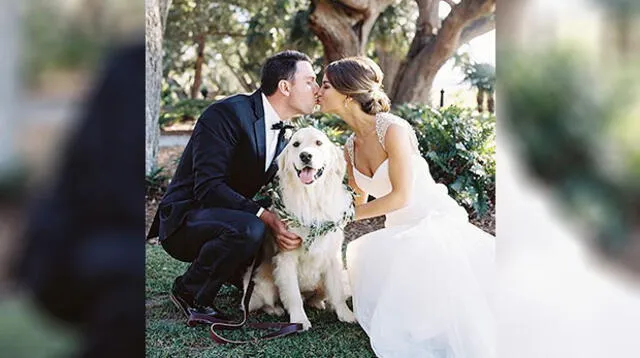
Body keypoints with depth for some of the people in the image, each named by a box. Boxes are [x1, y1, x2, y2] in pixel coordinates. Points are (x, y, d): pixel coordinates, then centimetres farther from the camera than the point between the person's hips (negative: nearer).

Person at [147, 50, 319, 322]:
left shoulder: (284, 131, 7)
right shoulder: (225, 114, -20)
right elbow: (208, 188, -27)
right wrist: (267, 218, -34)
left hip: (231, 219, 8)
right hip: (184, 218, -8)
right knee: (248, 229, -35)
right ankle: (190, 293, -12)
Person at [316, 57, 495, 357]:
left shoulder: (393, 129, -18)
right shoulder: (351, 147, 6)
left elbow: (401, 196, -18)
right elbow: (360, 200, 15)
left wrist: (352, 214, -9)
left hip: (438, 222, -7)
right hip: (400, 234, 7)